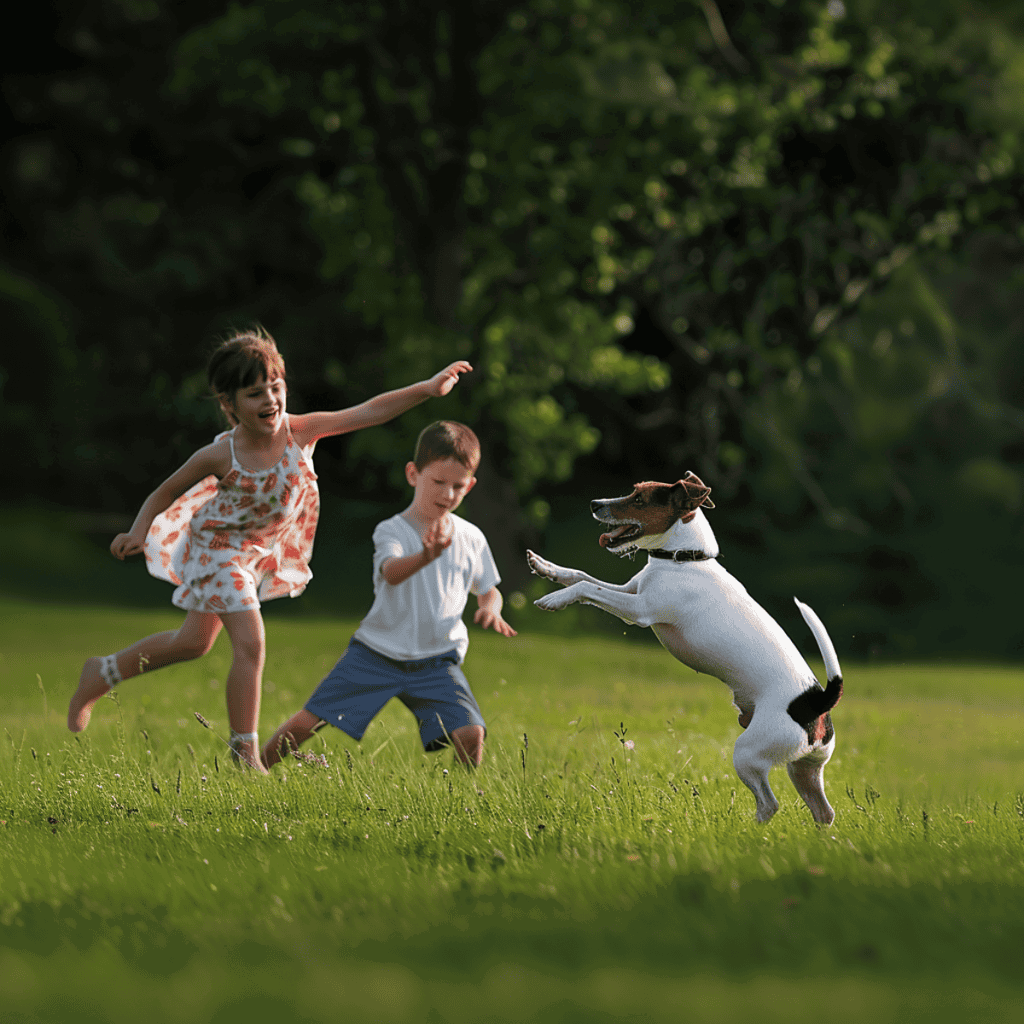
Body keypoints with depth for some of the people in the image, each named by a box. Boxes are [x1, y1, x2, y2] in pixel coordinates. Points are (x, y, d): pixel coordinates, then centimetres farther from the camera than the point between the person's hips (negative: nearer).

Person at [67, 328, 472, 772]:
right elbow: (168, 491, -13)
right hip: (219, 546, -5)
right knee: (251, 642, -16)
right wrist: (138, 532, -26)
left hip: (261, 549, 5)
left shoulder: (299, 432, -24)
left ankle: (102, 674, 42)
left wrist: (428, 387, -38)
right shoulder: (221, 456, -29)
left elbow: (370, 411, -30)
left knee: (193, 642, 19)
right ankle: (245, 757, -4)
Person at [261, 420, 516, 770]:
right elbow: (391, 572, -33)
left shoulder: (472, 539, 3)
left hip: (436, 661, 2)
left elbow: (488, 589, 20)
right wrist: (425, 556, -55)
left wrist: (490, 608, -5)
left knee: (470, 733, -20)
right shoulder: (391, 531, -10)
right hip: (377, 652, -2)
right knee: (307, 722, -4)